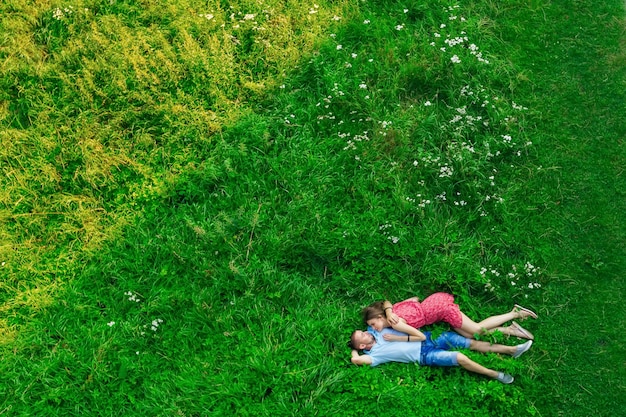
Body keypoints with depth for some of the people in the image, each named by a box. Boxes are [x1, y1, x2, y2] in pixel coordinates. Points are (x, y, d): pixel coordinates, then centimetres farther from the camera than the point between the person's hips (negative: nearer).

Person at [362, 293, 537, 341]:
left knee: (477, 330, 6)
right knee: (468, 335, 7)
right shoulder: (391, 310, 4)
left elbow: (421, 336, -17)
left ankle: (514, 313, 13)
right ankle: (509, 330, 12)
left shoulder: (395, 323, -19)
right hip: (436, 300, 8)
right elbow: (415, 298, 12)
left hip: (441, 307, -8)